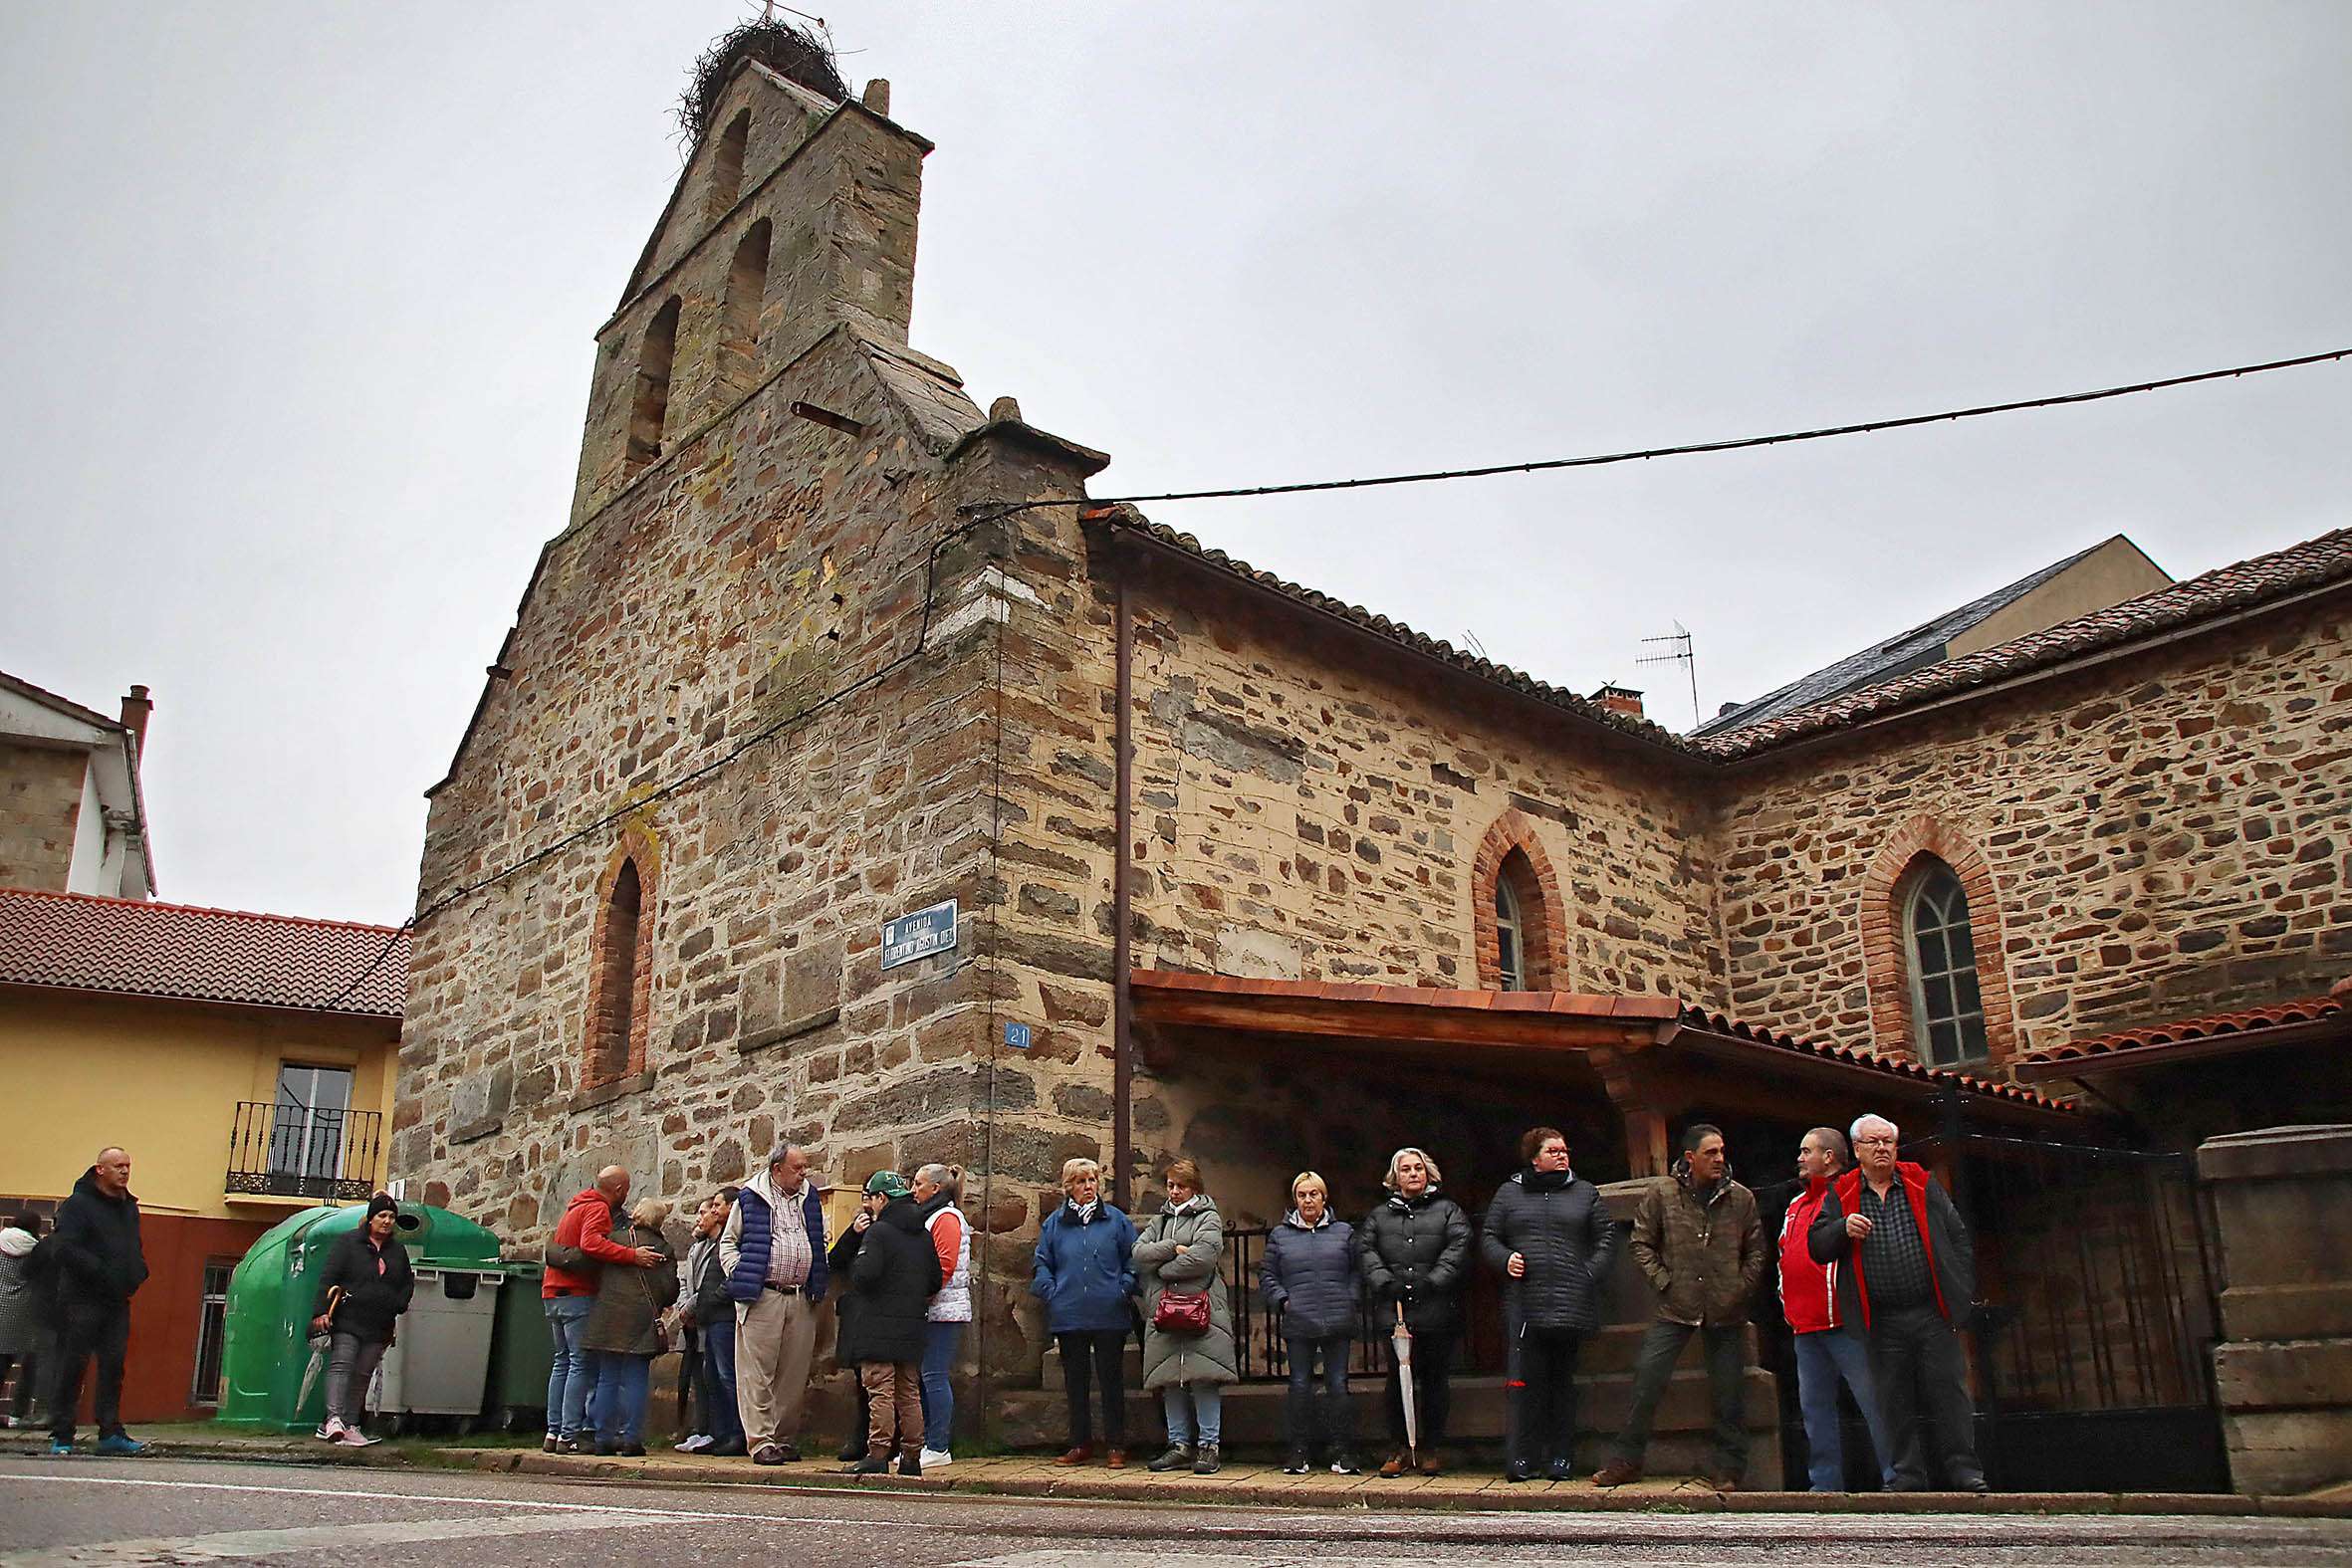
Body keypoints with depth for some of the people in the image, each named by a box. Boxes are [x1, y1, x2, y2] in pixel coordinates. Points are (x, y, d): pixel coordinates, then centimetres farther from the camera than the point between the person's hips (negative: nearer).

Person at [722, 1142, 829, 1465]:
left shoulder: (810, 1197, 15)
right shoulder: (751, 1198, 2)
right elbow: (728, 1242, 7)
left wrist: (817, 1286, 13)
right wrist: (739, 1277, -6)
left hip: (801, 1300, 4)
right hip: (762, 1296, -4)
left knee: (795, 1374, 6)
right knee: (758, 1372, -5)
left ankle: (786, 1439, 14)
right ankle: (761, 1441, 0)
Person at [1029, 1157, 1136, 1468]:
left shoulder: (1117, 1220, 3)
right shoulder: (1054, 1223, 7)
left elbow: (1133, 1260, 6)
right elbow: (1040, 1264, 11)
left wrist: (1123, 1290, -5)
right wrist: (1052, 1292, -1)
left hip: (1110, 1317, -2)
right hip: (1069, 1316, 2)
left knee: (1111, 1381, 3)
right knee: (1075, 1382, 10)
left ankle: (1116, 1446, 11)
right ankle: (1081, 1444, 21)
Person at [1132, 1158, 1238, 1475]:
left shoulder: (1208, 1218, 4)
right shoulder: (1160, 1220, 21)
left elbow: (1204, 1256, -13)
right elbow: (1139, 1252, 5)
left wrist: (1162, 1269, -3)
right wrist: (1173, 1249, -9)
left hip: (1201, 1307, -5)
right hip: (1162, 1307, 5)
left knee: (1204, 1378, -8)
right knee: (1170, 1380, 5)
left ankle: (1208, 1445, 0)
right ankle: (1180, 1445, 13)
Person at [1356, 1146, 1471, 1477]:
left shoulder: (1448, 1210, 11)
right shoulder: (1379, 1216, 17)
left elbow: (1458, 1248, -3)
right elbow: (1365, 1251, 4)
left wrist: (1432, 1281, -16)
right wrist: (1385, 1282, -13)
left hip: (1437, 1311, -1)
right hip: (1392, 1311, 1)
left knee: (1435, 1379, 3)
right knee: (1398, 1380, 1)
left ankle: (1431, 1450, 14)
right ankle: (1400, 1449, 11)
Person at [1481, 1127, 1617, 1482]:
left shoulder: (1585, 1192, 12)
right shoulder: (1509, 1193, 12)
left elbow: (1605, 1239, 10)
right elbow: (1488, 1238, 14)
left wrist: (1591, 1275, -3)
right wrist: (1505, 1259, -6)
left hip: (1571, 1305, 1)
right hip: (1524, 1304, -1)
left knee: (1562, 1380, 6)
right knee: (1523, 1380, -6)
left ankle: (1560, 1457, 12)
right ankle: (1521, 1458, -2)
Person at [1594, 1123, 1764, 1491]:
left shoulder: (1741, 1198, 3)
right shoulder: (1662, 1192, -1)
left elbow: (1756, 1251, 10)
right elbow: (1641, 1243, 4)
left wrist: (1742, 1289, -1)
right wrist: (1664, 1282, -4)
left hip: (1726, 1312, 1)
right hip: (1675, 1309, -1)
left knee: (1728, 1392, 5)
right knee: (1647, 1380, -4)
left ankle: (1729, 1467, 20)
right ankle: (1627, 1460, 6)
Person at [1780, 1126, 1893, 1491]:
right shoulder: (1796, 1205, 21)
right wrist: (1788, 1303, 21)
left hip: (1845, 1323, -9)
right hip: (1805, 1325, 9)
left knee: (1873, 1400, -6)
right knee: (1815, 1406, 9)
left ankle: (1897, 1478, 1)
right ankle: (1826, 1485, 14)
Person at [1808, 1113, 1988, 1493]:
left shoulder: (1923, 1185, 9)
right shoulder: (1840, 1196, 8)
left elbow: (1958, 1237, 10)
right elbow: (1817, 1245, 3)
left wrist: (1962, 1290, 3)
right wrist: (1843, 1229, -16)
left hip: (1933, 1312, 0)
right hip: (1881, 1322, 0)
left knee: (1949, 1391, 0)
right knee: (1893, 1401, 4)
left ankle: (1963, 1469, 9)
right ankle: (1907, 1474, 13)